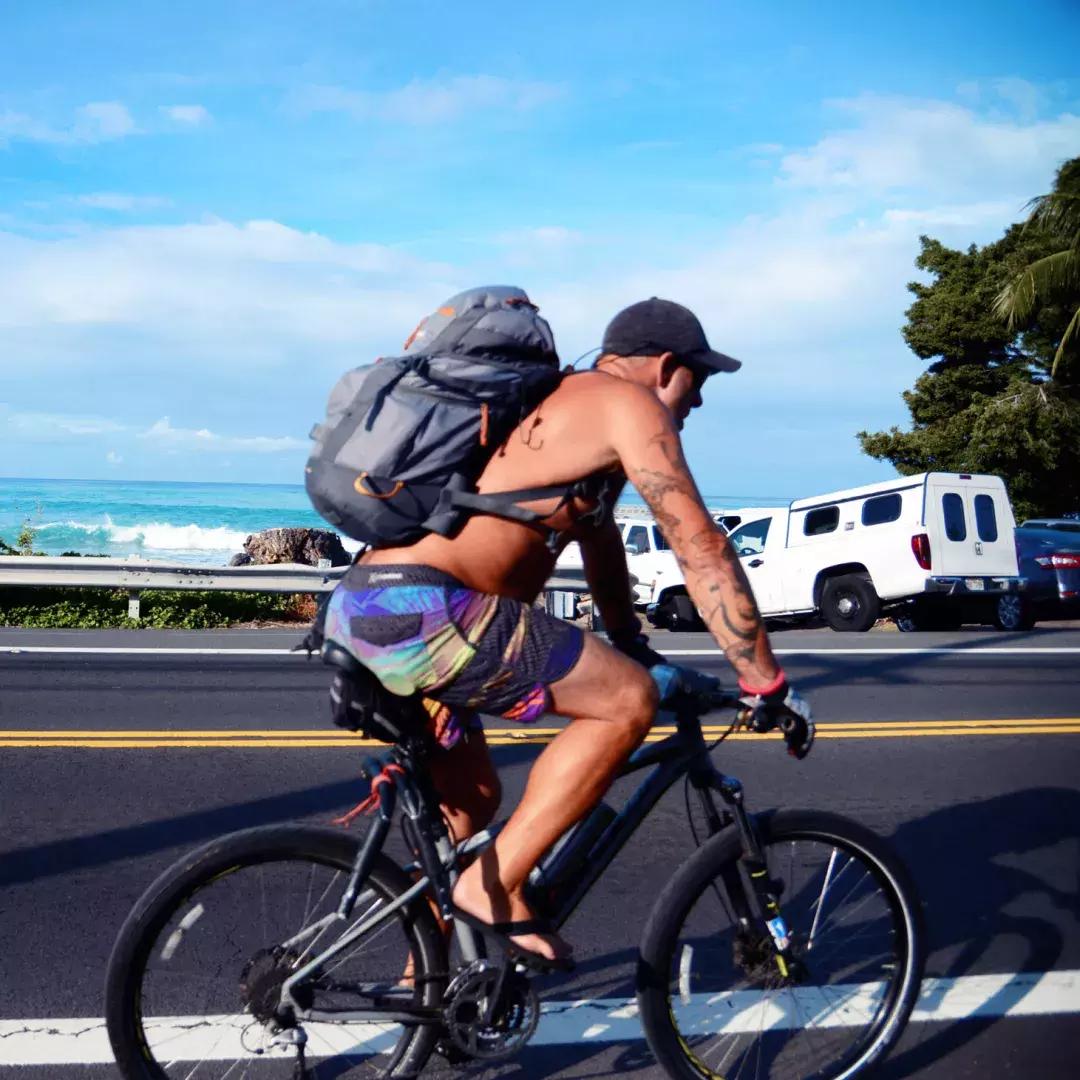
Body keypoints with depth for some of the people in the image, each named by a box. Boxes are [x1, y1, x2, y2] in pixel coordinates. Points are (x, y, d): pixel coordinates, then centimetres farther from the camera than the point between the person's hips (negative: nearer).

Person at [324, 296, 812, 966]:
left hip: (355, 616, 10)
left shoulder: (562, 404, 27)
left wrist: (634, 649, 42)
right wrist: (767, 681, 0)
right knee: (629, 701, -5)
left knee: (472, 797, 25)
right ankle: (497, 890, -5)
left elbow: (601, 543, 35)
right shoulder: (629, 404, -2)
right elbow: (703, 548, -5)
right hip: (420, 610, -10)